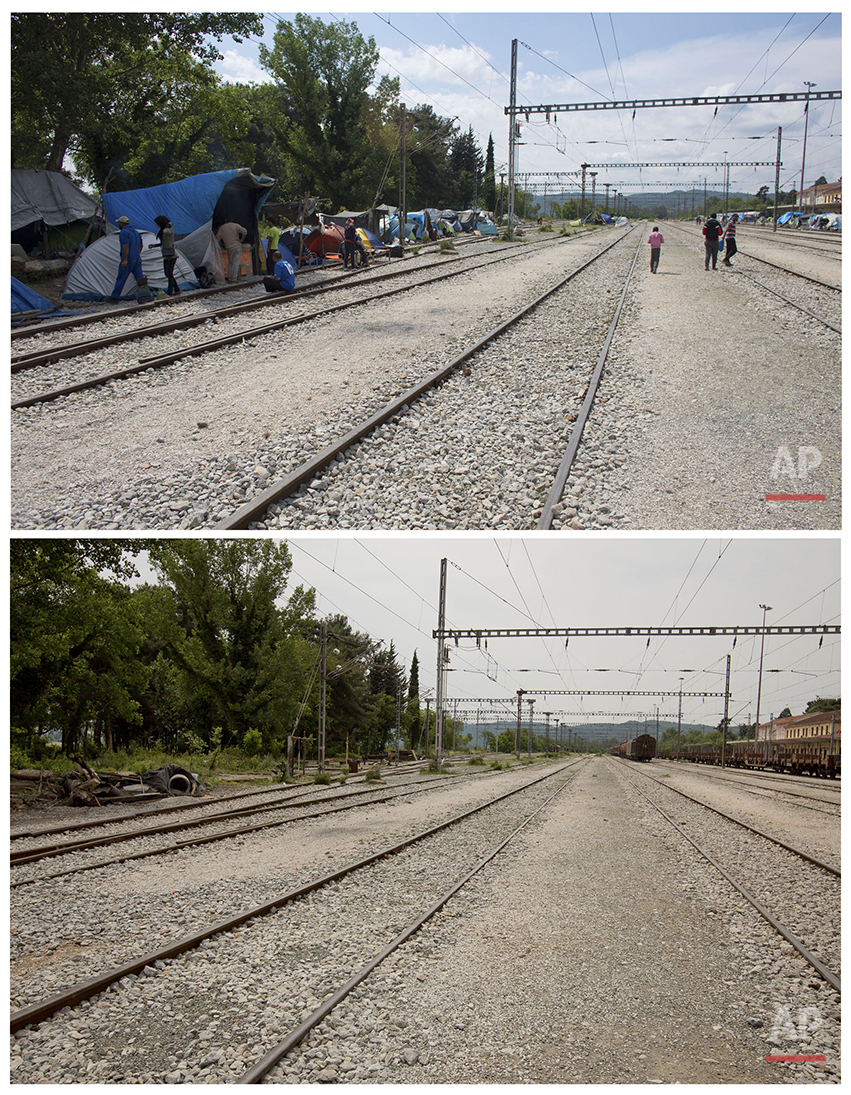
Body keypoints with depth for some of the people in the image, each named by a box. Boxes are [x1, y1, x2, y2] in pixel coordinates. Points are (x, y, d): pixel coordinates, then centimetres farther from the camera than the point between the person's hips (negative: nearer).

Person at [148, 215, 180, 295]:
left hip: (171, 255, -10)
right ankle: (177, 289, 26)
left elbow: (165, 232, -37)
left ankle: (169, 293, -1)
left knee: (169, 274, -6)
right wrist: (154, 245, 15)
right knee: (167, 273, 15)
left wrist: (168, 225, -18)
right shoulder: (164, 229, 13)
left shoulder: (170, 229, -13)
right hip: (166, 255, 10)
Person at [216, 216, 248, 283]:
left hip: (229, 248, 1)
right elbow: (244, 232, -11)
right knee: (236, 263, -1)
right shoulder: (236, 226, 1)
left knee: (230, 263, 15)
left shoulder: (222, 228, 7)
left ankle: (230, 279, 10)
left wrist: (223, 245, 17)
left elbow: (217, 238, 4)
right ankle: (234, 279, -8)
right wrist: (241, 240, 0)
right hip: (238, 246, -1)